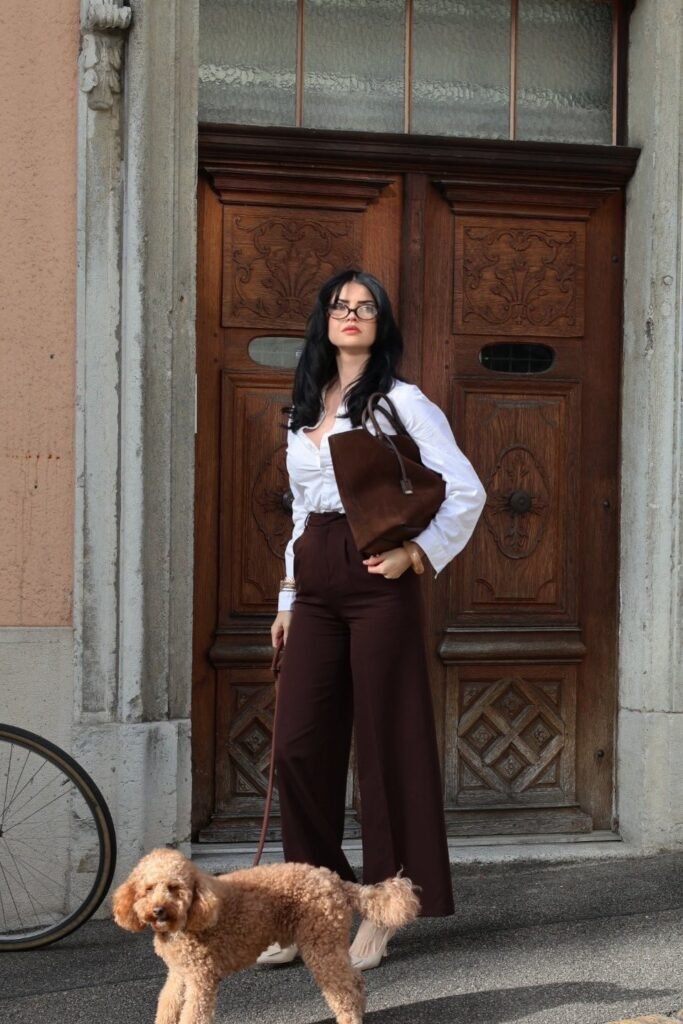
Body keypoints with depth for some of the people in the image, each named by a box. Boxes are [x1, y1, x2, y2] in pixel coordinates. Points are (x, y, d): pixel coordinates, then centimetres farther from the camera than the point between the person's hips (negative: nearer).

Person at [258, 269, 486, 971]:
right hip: (314, 589, 6)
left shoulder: (401, 402, -1)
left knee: (385, 744, -1)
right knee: (298, 746, 0)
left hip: (375, 582, -6)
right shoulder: (303, 411, 17)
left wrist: (416, 554, -10)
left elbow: (467, 491, -3)